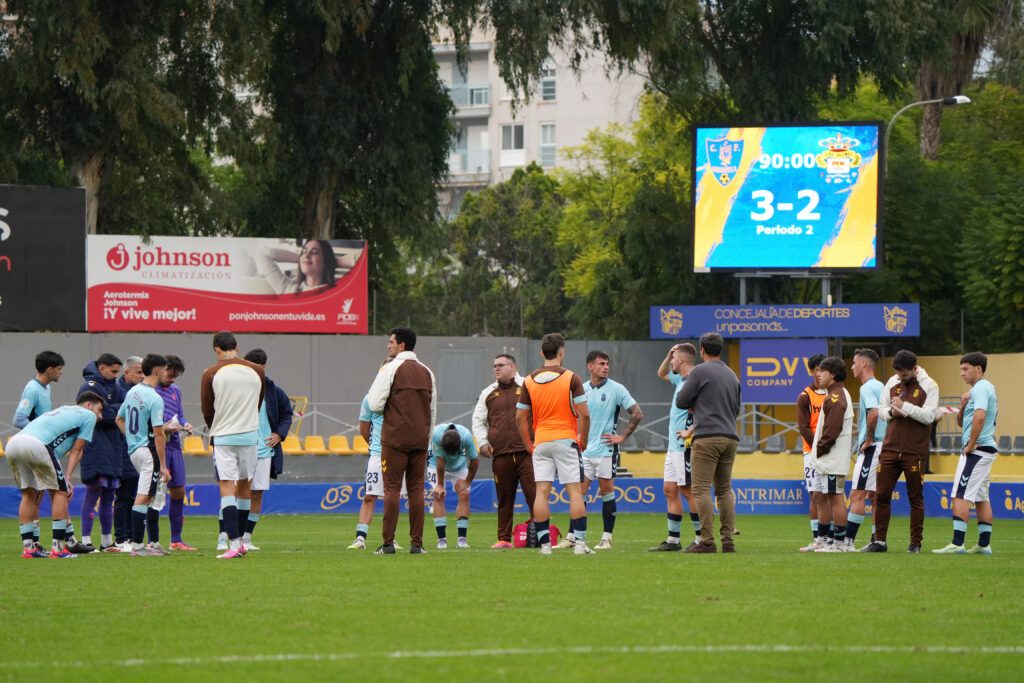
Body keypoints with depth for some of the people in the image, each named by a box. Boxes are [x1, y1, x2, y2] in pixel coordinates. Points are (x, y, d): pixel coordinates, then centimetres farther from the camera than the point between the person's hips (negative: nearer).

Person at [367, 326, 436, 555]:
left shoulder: (391, 369, -7)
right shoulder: (426, 372, 12)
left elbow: (375, 404, -10)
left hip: (395, 439, -5)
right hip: (420, 439, 5)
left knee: (392, 489, -4)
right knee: (416, 490, 5)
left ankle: (388, 542, -8)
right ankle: (416, 543, 3)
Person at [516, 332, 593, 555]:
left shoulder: (529, 381, 5)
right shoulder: (571, 378, -5)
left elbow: (520, 417, 6)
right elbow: (584, 414, -9)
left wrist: (529, 445, 14)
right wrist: (583, 441, 3)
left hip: (541, 442, 3)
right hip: (567, 440, -3)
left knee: (542, 493, 2)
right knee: (575, 492, -1)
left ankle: (544, 543, -3)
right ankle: (580, 543, -7)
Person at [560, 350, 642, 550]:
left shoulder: (616, 389, -4)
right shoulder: (581, 389, 8)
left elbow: (637, 414, -5)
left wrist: (622, 436, -6)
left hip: (606, 450, -4)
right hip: (585, 449, 4)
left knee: (606, 491, 0)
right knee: (579, 491, 1)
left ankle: (607, 537, 5)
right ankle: (572, 536, 4)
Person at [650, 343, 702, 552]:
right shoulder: (680, 379, 15)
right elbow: (661, 374, 35)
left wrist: (690, 432, -25)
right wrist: (669, 355, 18)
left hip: (685, 446, -10)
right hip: (674, 446, 10)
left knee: (688, 490, -7)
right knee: (670, 489, 9)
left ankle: (701, 539, -4)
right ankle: (673, 540, 12)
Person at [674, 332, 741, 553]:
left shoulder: (700, 371, -3)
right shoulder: (732, 375, 18)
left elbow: (681, 401, -1)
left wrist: (694, 405, 21)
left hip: (707, 437, -7)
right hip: (731, 437, 7)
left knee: (702, 489, -7)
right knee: (725, 489, 10)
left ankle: (707, 541, -15)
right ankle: (728, 541, 2)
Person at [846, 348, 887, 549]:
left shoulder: (867, 387, -12)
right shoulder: (880, 386, 17)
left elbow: (874, 412, -29)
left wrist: (868, 440, -18)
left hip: (871, 448, -10)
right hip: (883, 446, 10)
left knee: (857, 495, -11)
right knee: (874, 495, 11)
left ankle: (848, 540, -15)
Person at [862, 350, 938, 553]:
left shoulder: (929, 386, -3)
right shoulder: (892, 382, 11)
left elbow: (928, 416, -11)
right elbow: (881, 409, 15)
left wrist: (905, 407, -17)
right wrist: (891, 412, -6)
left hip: (914, 451, -4)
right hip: (890, 448, 4)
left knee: (915, 497, 1)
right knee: (882, 495, 2)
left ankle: (915, 542, 8)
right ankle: (879, 540, 9)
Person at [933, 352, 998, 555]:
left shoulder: (981, 388, -11)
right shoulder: (986, 388, 22)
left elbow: (980, 416, -28)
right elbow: (961, 422, 23)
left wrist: (971, 445, -21)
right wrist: (963, 406, 3)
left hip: (977, 450, -11)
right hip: (987, 450, 11)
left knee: (961, 496, -13)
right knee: (981, 498, 11)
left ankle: (957, 543, -19)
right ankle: (984, 544, 11)